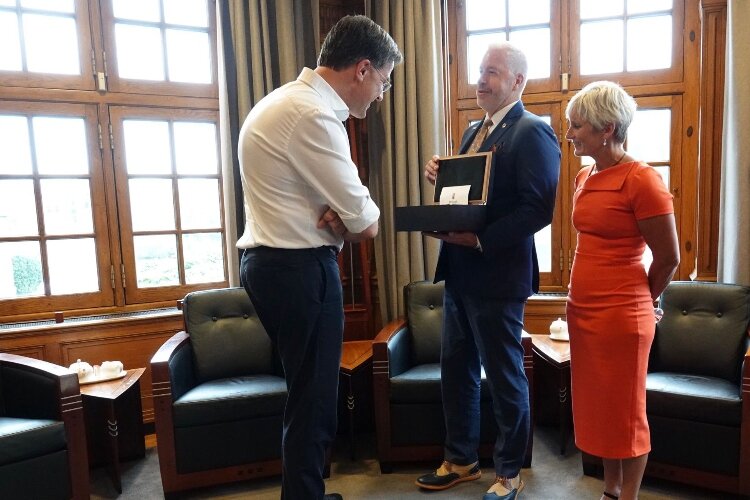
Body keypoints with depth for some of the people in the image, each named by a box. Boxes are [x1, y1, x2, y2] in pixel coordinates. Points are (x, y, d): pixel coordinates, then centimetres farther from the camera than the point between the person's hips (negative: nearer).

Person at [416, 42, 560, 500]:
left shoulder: (533, 132, -11)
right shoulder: (474, 131, 17)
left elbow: (539, 208, -20)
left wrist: (480, 239, -24)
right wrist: (440, 174, 0)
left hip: (497, 276, -8)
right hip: (459, 273, 9)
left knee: (505, 378, 8)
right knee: (456, 371, 17)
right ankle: (461, 460, 36)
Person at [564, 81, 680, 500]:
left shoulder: (642, 179, -15)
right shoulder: (585, 177, 9)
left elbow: (669, 258, -9)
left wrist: (638, 302, 5)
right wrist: (581, 302, 15)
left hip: (621, 318, -7)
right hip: (582, 311, 8)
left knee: (625, 413, 9)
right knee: (595, 408, 18)